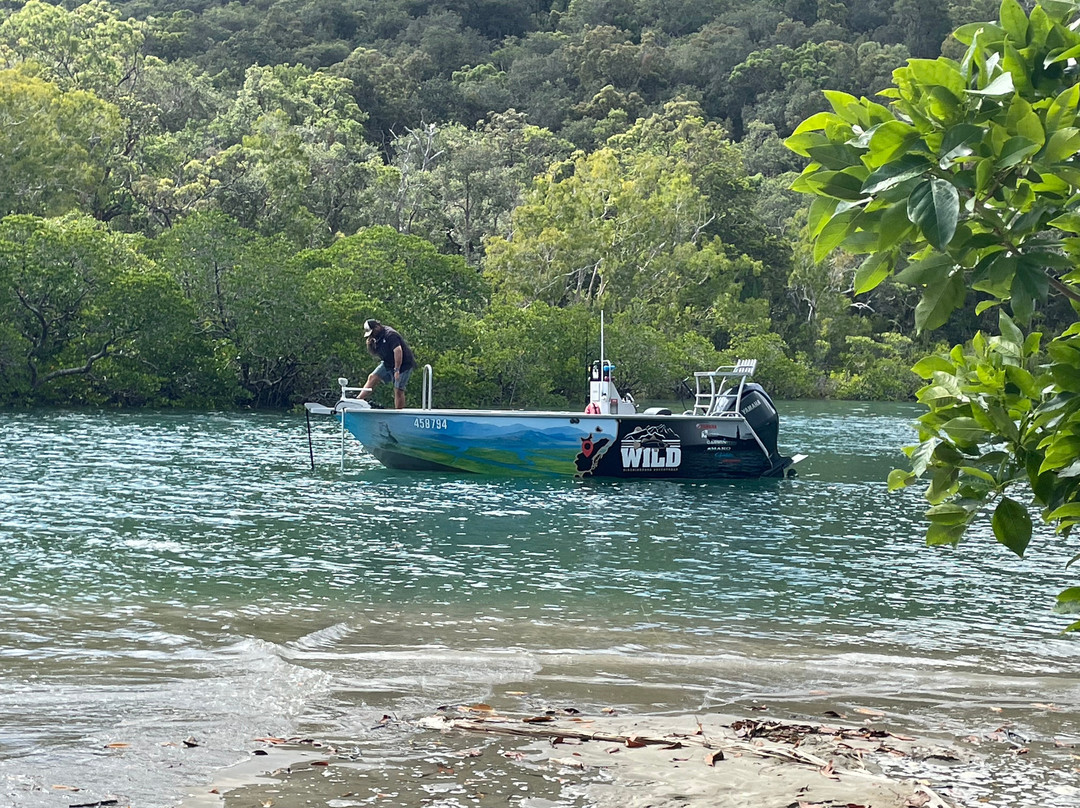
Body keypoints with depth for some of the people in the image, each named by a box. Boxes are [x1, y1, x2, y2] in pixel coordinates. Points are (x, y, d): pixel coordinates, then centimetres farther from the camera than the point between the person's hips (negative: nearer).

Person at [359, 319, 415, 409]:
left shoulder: (390, 335, -21)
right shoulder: (377, 338, 8)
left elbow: (398, 351, -30)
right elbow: (374, 353, 18)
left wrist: (397, 370, -31)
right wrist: (369, 345, -5)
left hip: (402, 364, -9)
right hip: (388, 364, 9)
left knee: (398, 390, -9)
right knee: (372, 378, -3)